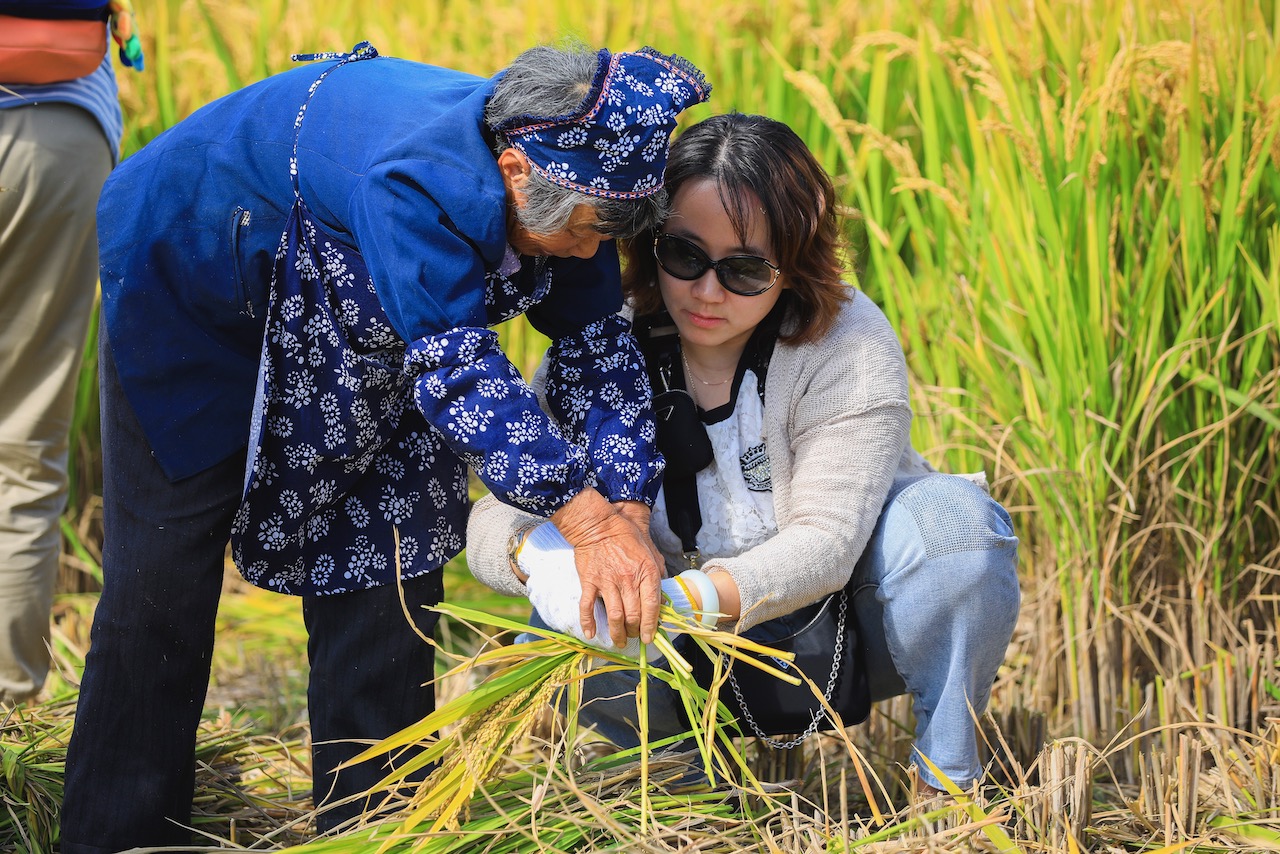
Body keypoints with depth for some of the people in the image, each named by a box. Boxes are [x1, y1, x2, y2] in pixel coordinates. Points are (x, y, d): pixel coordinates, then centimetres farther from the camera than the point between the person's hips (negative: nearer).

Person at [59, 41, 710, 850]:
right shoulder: (418, 183, -43)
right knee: (162, 582, -5)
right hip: (190, 285, -7)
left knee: (385, 571, 2)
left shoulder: (567, 185, -20)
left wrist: (629, 508, -28)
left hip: (352, 333, 7)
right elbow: (458, 369, -47)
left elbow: (599, 347, -15)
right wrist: (587, 518, -51)